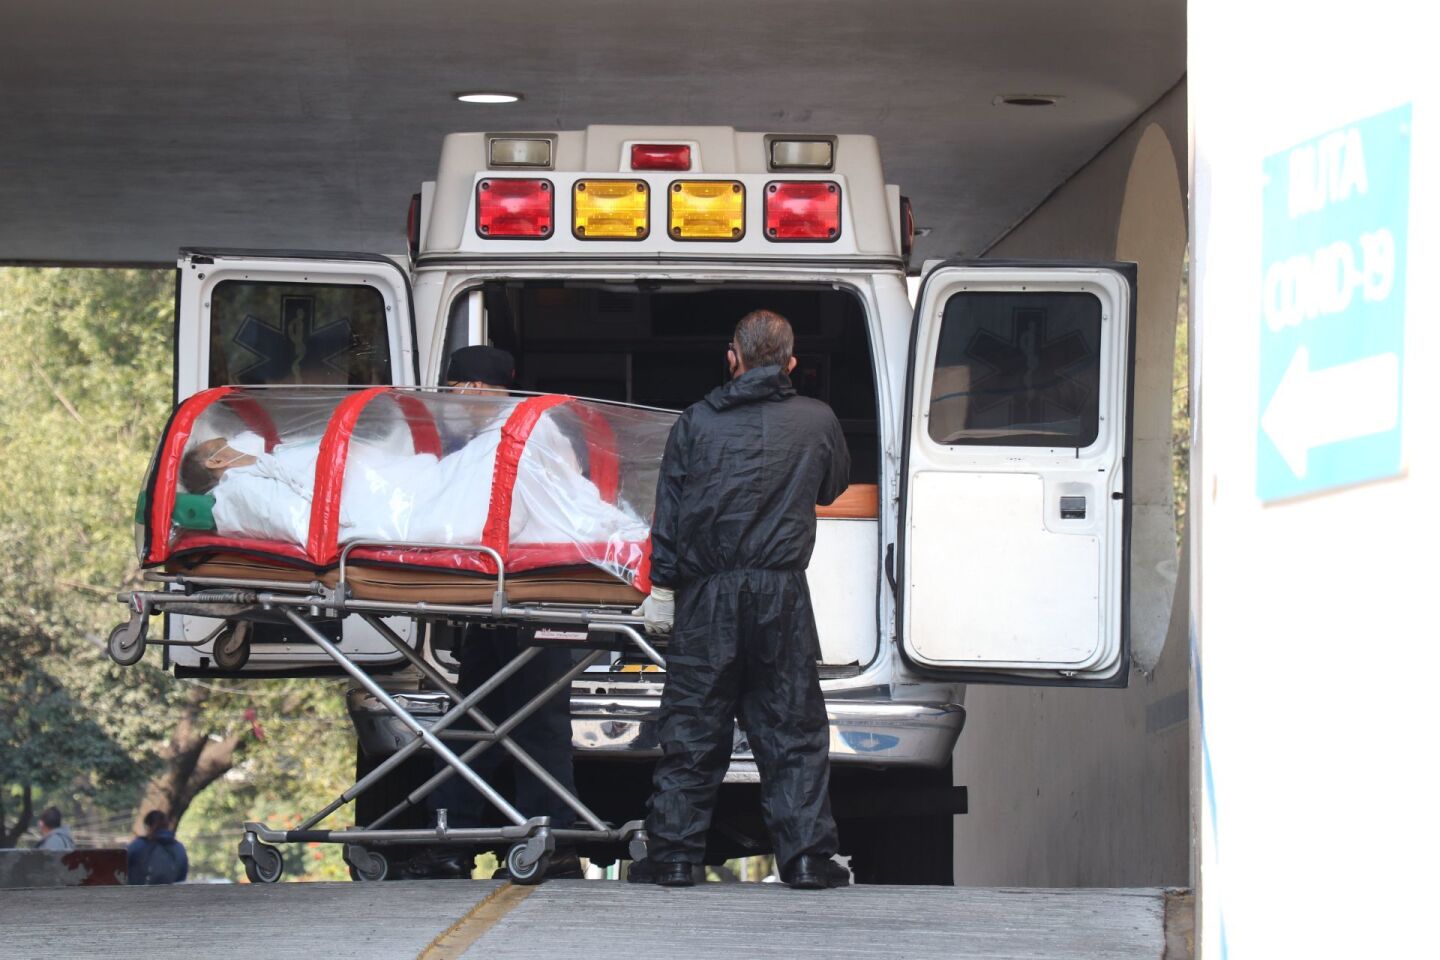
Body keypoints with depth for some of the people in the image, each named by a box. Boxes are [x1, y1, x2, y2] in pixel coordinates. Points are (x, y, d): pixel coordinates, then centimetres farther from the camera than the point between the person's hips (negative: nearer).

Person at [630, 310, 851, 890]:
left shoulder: (696, 422, 3)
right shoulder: (817, 422, 4)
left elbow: (669, 509, 1)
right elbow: (833, 488, 23)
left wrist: (662, 588, 3)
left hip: (706, 595, 0)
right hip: (781, 592, 0)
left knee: (691, 728, 5)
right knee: (793, 728, 5)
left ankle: (673, 854, 5)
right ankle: (806, 857, 3)